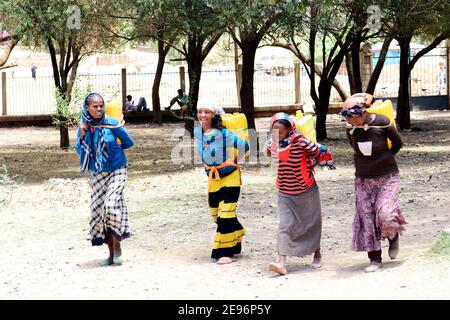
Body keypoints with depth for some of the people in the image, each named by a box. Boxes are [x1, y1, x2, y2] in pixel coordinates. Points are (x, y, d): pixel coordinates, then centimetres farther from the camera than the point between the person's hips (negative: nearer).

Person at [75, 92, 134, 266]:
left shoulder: (111, 123, -12)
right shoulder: (84, 126, -1)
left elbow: (129, 143, 0)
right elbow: (79, 151, 1)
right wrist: (82, 136, -14)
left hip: (116, 170, -4)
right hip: (97, 174, 4)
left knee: (112, 205, -21)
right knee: (99, 210, 2)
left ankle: (117, 248, -8)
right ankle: (111, 254, 11)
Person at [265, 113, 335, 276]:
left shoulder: (300, 141, -21)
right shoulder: (272, 144, -5)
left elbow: (323, 152, -16)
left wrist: (309, 165, -3)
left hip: (306, 190, -3)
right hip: (285, 193, 3)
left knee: (312, 222, 15)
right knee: (285, 225, -12)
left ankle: (317, 254, 38)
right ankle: (281, 263, -21)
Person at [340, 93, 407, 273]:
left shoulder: (382, 123, -18)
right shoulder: (351, 129, -6)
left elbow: (398, 144, 0)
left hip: (387, 177, -4)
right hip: (363, 180, 4)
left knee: (385, 215, -17)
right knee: (367, 219, 0)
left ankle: (393, 237, 17)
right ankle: (375, 259, 10)